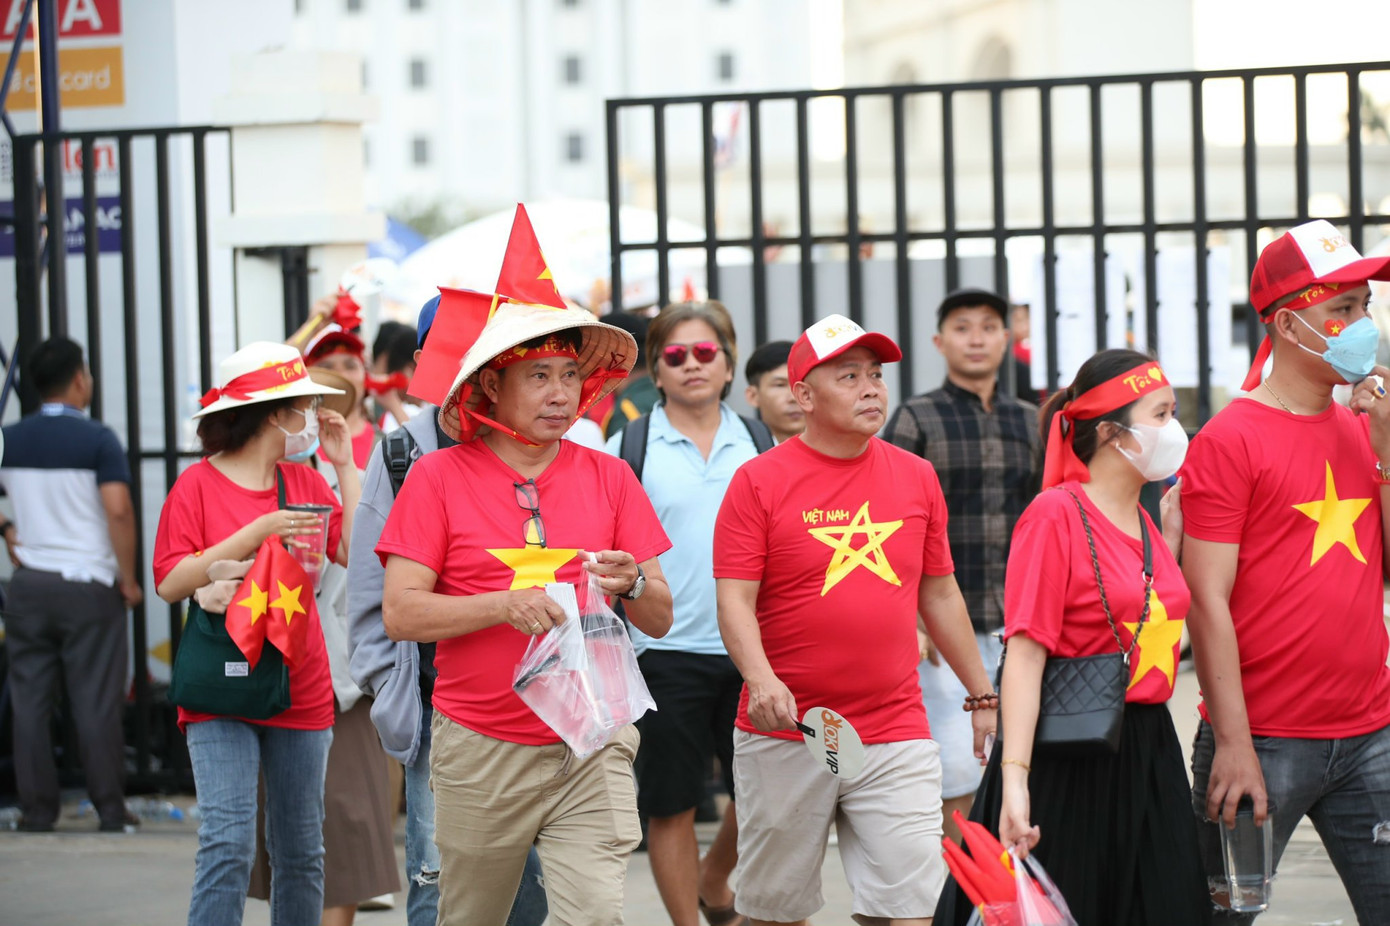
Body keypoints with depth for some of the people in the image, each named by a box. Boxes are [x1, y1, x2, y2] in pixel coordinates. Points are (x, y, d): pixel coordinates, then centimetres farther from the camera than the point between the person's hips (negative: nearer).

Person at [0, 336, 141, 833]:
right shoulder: (97, 439, -9)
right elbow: (118, 511, -18)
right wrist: (128, 578, -10)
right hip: (89, 586, -4)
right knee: (96, 704, 1)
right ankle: (110, 811, 4)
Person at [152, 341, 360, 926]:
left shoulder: (306, 483, 12)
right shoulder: (198, 485, -3)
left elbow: (359, 553, 1)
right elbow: (171, 583, -11)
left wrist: (345, 465, 3)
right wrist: (258, 533, -16)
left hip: (300, 695, 5)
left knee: (300, 852, 8)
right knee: (229, 844, -16)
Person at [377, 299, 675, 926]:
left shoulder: (608, 477, 8)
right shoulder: (440, 477, 0)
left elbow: (660, 620, 7)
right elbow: (400, 614, -8)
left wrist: (632, 586, -15)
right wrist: (505, 604, -20)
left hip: (591, 749, 1)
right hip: (480, 751, -1)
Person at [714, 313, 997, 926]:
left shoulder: (916, 478, 9)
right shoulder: (760, 481, -2)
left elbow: (939, 595, 18)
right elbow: (734, 601, -7)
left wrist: (982, 695, 20)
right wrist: (761, 678, -25)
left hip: (896, 737, 2)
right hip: (785, 737, -2)